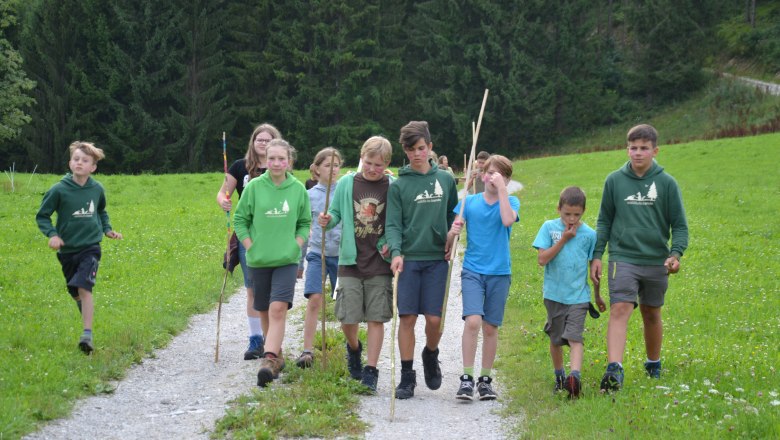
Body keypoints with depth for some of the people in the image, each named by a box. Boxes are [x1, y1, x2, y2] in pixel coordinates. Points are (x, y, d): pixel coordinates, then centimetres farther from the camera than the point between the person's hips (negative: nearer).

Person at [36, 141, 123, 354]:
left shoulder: (97, 189, -2)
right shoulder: (59, 190, -11)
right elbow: (42, 216, -2)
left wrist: (107, 229, 6)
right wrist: (52, 234, -17)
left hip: (90, 247, -1)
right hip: (67, 249, 1)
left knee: (84, 287, -19)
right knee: (75, 291, 15)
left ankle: (87, 335, -23)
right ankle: (87, 316, 45)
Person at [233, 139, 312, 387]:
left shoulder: (298, 189, 0)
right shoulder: (254, 187, -2)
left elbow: (305, 223, 12)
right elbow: (240, 219, 5)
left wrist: (296, 245, -2)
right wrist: (250, 246, -3)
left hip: (287, 259, -1)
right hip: (258, 260, 1)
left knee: (278, 309, -15)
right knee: (265, 311, 10)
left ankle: (269, 360, -21)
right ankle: (276, 356, 26)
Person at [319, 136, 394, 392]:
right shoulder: (346, 183, 1)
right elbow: (336, 214, 8)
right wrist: (327, 220, -14)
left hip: (379, 264, -1)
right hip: (350, 262, 1)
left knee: (376, 318, 0)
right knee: (348, 318, 0)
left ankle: (370, 371, 7)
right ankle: (354, 348, 33)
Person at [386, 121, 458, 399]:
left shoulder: (445, 180, 9)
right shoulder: (398, 185, 2)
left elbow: (453, 215, 19)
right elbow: (393, 224, -3)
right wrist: (396, 252, -19)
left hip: (436, 259, 1)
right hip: (408, 259, -1)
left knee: (434, 318, -3)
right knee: (407, 318, -3)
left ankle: (431, 355, 29)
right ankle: (407, 377, 7)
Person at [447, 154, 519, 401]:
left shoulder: (511, 202, 2)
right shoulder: (469, 202, 4)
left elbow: (508, 220, -21)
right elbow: (450, 239, 2)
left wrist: (501, 188, -19)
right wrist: (453, 232, -20)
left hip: (499, 272, 1)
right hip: (473, 270, -1)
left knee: (491, 327, 6)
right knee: (473, 321, -17)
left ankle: (485, 379, 19)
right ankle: (466, 378, -11)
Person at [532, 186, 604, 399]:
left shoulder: (589, 234, 0)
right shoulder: (549, 227, -2)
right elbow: (542, 259, -10)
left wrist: (597, 295, 16)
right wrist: (563, 239, -13)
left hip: (578, 296, -1)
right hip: (554, 294, 1)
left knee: (574, 337, -17)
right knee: (556, 339, 13)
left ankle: (575, 376, -31)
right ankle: (559, 376, 31)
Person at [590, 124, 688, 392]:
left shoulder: (667, 183, 0)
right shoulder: (615, 181, 3)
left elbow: (680, 225, 3)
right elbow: (604, 221, 11)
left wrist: (676, 253, -14)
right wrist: (597, 255, 4)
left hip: (656, 261, 1)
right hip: (623, 258, -1)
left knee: (651, 315, 14)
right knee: (619, 310, -17)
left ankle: (653, 365, 34)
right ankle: (614, 370, -27)